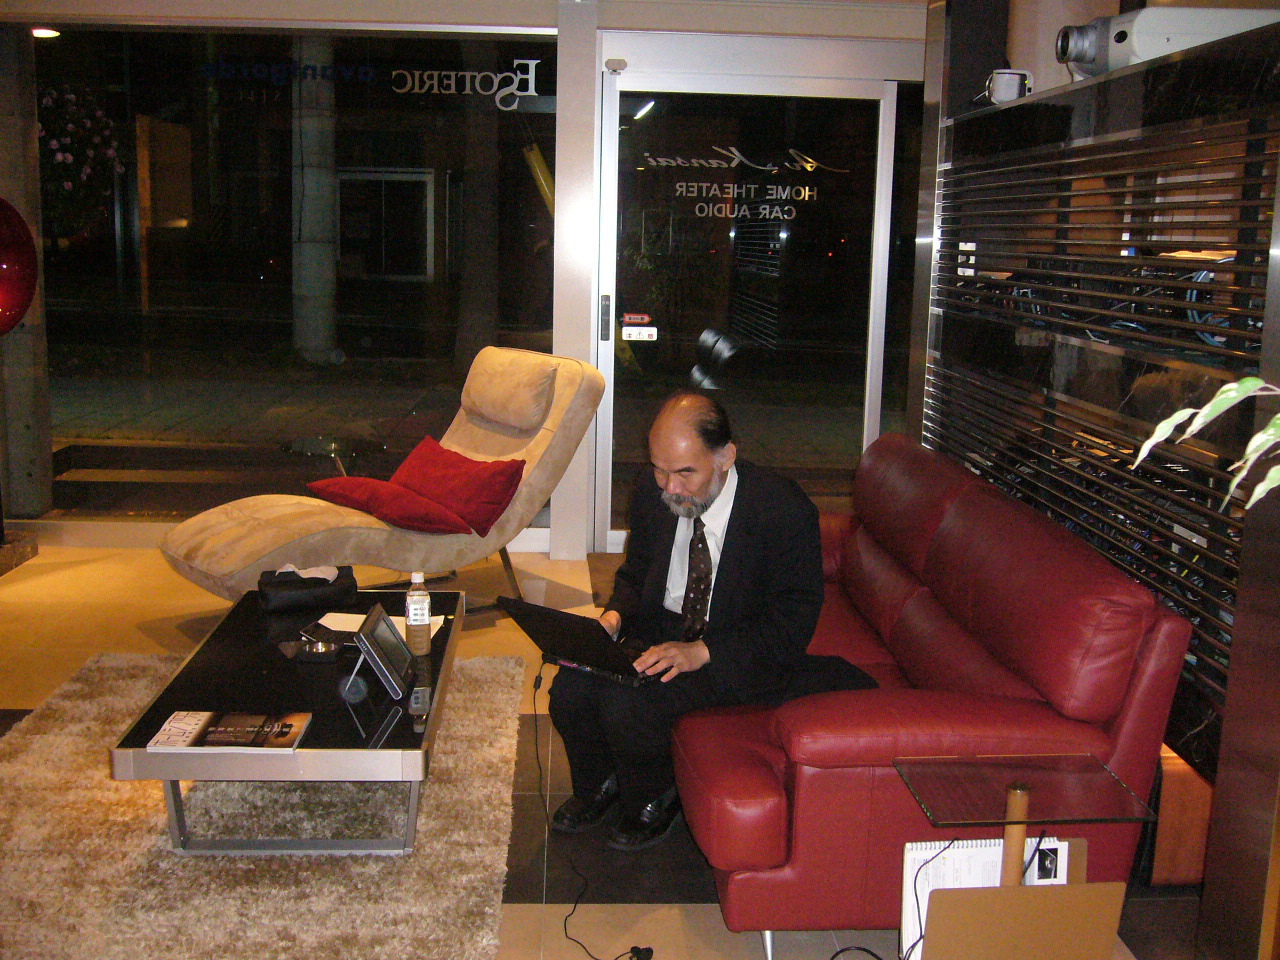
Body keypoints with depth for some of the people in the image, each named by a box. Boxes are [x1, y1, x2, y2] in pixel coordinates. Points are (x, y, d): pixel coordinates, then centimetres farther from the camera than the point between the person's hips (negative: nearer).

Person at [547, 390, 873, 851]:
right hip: (661, 635, 6)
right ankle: (598, 787, 15)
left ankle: (652, 801, 7)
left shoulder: (785, 509, -22)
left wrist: (702, 652, -29)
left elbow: (792, 623, -19)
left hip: (741, 657, -5)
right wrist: (614, 616, -11)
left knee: (627, 703, -28)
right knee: (572, 687, -19)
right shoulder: (652, 494, -4)